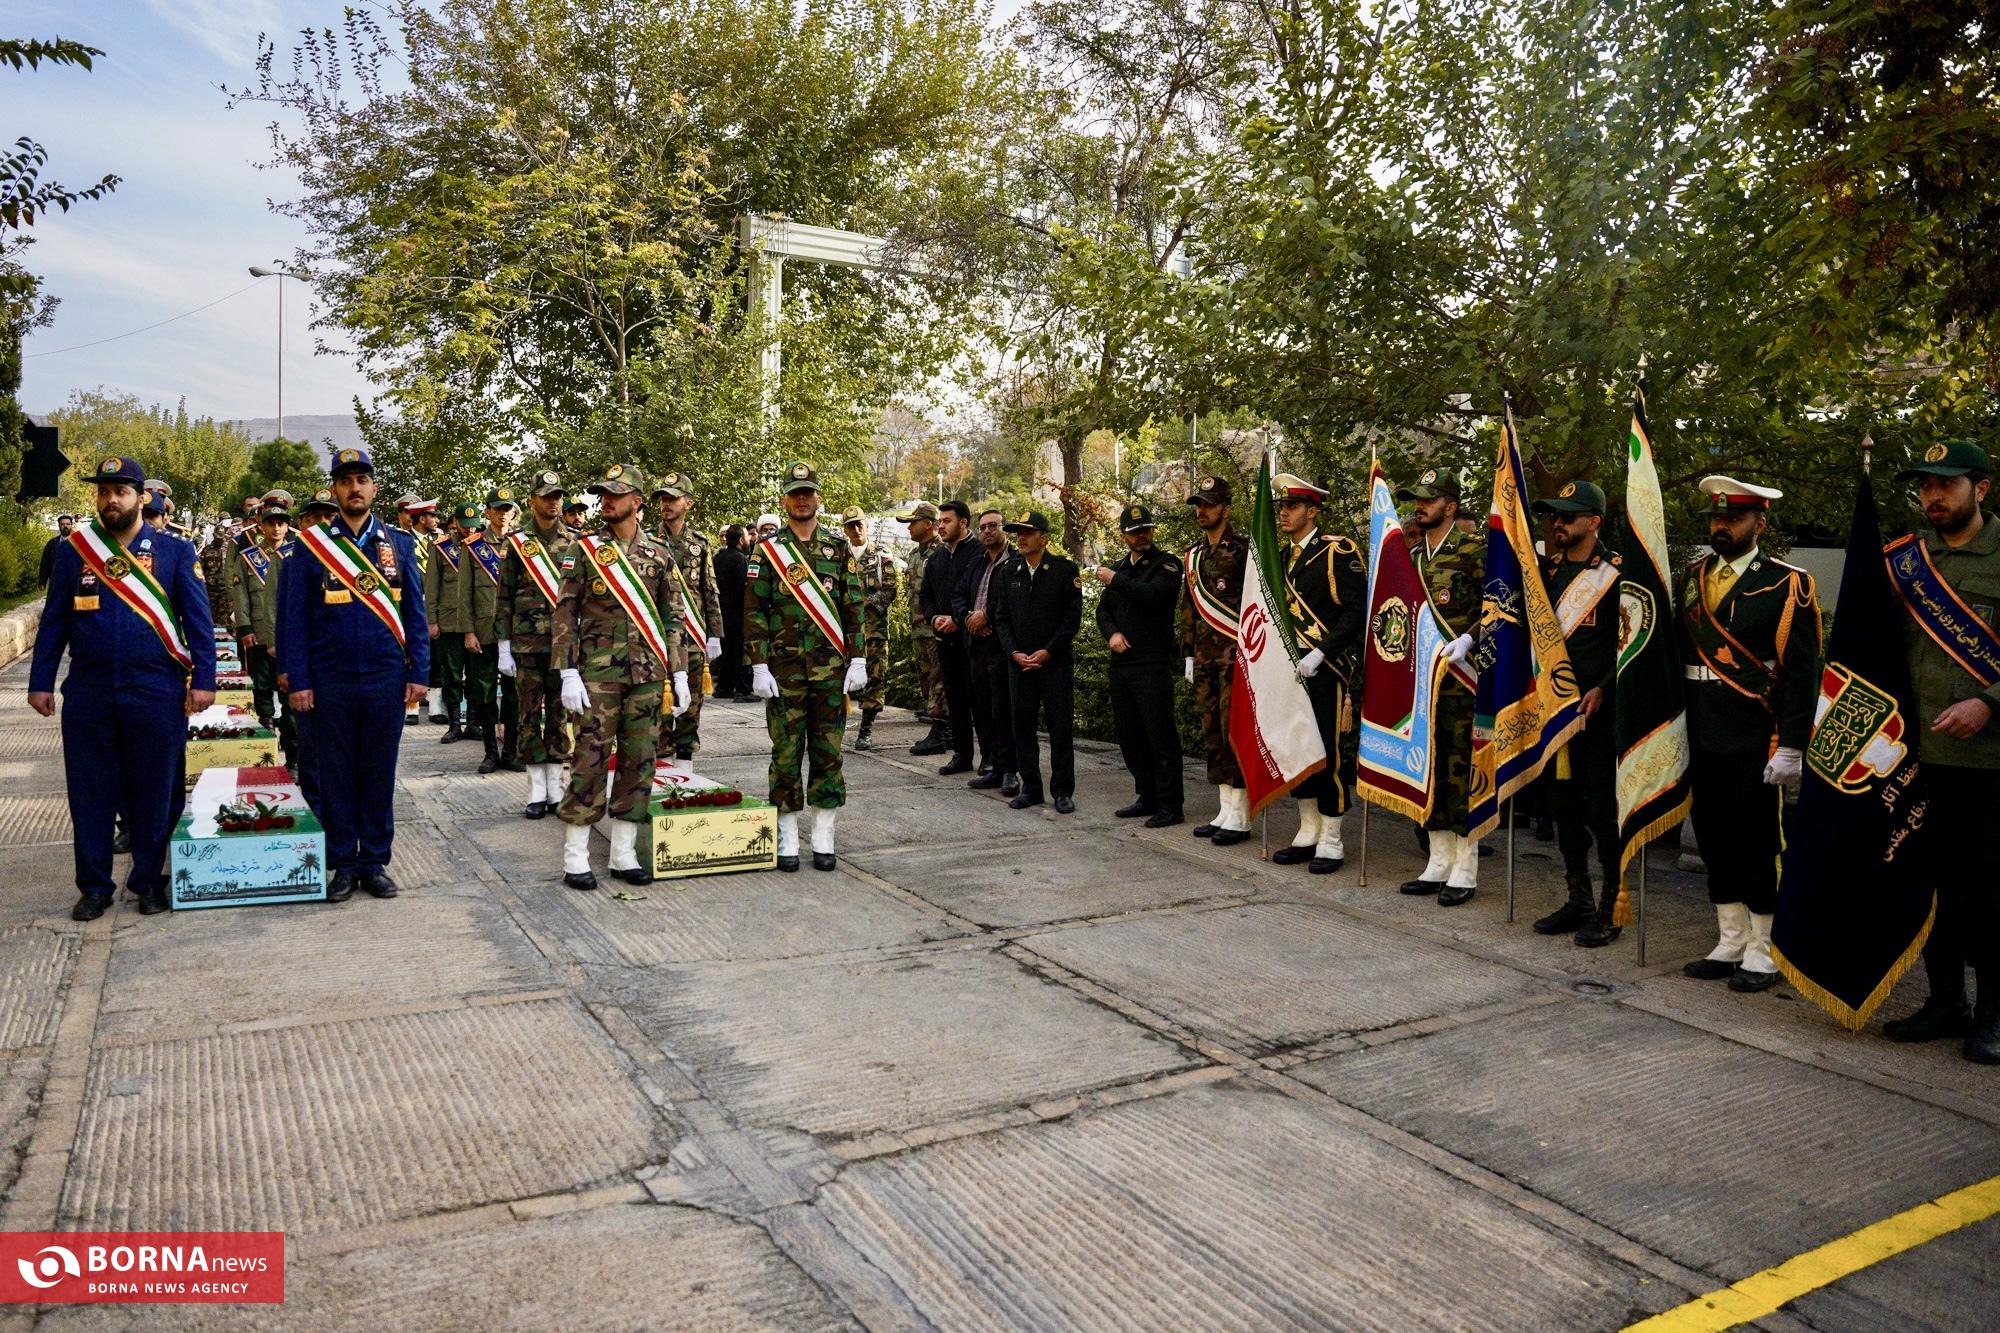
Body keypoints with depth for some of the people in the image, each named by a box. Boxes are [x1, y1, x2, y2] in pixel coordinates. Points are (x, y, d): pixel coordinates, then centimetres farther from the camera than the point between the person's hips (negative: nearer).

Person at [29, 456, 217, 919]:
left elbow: (198, 621, 0)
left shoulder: (175, 552, 2)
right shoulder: (72, 552, 7)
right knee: (90, 793, 8)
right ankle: (94, 887, 20)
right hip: (87, 694, 2)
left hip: (156, 694, -2)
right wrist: (40, 682, 6)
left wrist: (203, 679, -7)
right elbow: (53, 622, 10)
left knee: (154, 793, 6)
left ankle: (149, 882, 20)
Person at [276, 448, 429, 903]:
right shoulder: (311, 544, 1)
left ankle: (375, 862, 18)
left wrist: (418, 673, 0)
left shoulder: (399, 544, 5)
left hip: (386, 680, 1)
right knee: (335, 775, 7)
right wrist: (298, 680, -6)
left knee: (379, 774, 8)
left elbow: (415, 614, 6)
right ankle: (343, 865, 17)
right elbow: (294, 618, 0)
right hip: (330, 682, -1)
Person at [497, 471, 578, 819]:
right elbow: (505, 595, 3)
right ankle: (536, 792, 10)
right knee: (529, 715, 3)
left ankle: (556, 788, 15)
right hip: (527, 643, -1)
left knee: (559, 714, 6)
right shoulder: (517, 541, 2)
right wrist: (503, 647, -2)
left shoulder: (573, 541, 7)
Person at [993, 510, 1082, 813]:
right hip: (1019, 662, 4)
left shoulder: (1065, 570, -4)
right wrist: (1014, 652, -6)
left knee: (1061, 727, -1)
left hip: (1056, 661, -4)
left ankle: (1063, 791, 8)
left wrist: (1047, 652, -13)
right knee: (1022, 725, 7)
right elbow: (1001, 617, 8)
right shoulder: (1008, 572, 8)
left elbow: (1072, 617, -6)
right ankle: (1030, 788, 17)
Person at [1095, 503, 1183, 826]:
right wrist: (1112, 633, -5)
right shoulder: (1118, 568, 19)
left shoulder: (1167, 564, -3)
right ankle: (1147, 797, 23)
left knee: (1160, 736, -6)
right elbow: (1103, 610, 15)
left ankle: (1169, 805, -1)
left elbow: (1151, 594, -22)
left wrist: (1115, 580, -11)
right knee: (1129, 735, 11)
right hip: (1121, 663, 7)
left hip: (1153, 665, -7)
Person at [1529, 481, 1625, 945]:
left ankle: (1612, 907, 9)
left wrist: (1602, 689, -15)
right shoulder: (1547, 570, 12)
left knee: (1605, 810, -1)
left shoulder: (1617, 571, -6)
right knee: (1565, 806, 12)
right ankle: (1579, 901, 23)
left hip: (1600, 709, -6)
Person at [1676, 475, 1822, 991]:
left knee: (1759, 845, 3)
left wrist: (1790, 747, -14)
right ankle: (1730, 944, 24)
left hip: (1756, 744, -5)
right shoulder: (1692, 578, 10)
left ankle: (1763, 953, 15)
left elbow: (1802, 673, -9)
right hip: (1703, 740, 5)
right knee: (1716, 841, 12)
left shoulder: (1788, 584, -6)